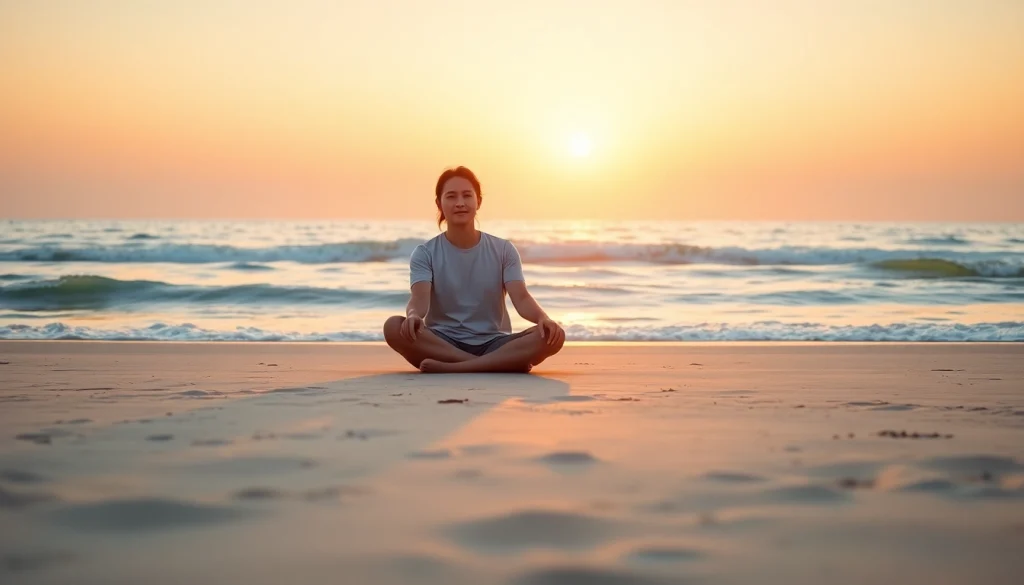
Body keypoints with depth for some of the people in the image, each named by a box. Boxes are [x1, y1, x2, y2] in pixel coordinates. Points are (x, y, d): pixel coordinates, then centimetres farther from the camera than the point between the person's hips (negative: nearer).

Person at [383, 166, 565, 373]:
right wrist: (414, 315, -42)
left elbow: (521, 298, -9)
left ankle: (452, 367, -32)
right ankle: (502, 364, -32)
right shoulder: (425, 253, 2)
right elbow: (419, 298, -16)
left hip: (493, 344, 1)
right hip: (442, 345, -1)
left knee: (552, 335, -27)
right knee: (394, 326, -32)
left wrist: (543, 318, -32)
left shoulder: (503, 250, 5)